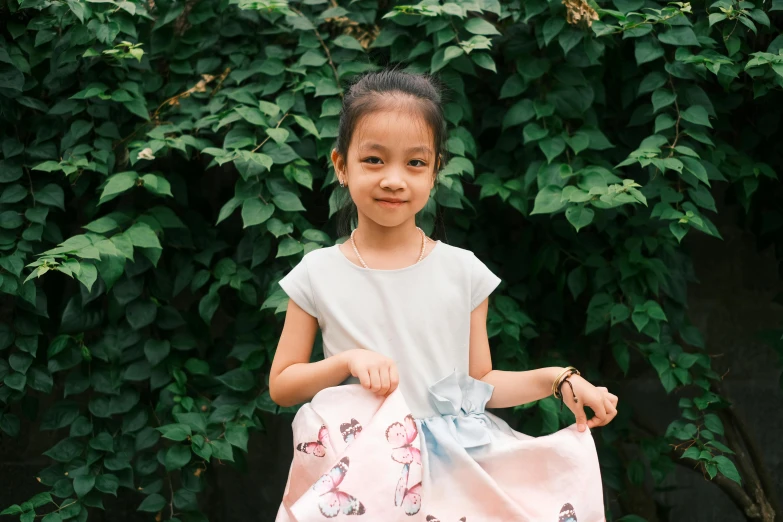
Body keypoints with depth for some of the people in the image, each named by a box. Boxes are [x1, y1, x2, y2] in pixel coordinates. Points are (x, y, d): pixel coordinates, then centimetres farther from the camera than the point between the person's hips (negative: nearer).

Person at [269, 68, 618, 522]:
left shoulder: (463, 271, 1)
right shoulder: (318, 275, -1)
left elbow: (480, 382, 8)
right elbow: (281, 386, 3)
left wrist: (558, 379, -6)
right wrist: (348, 361, -12)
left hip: (455, 468, 1)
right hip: (357, 471, -1)